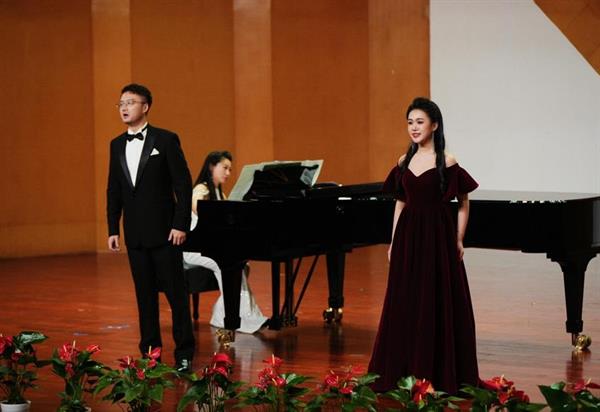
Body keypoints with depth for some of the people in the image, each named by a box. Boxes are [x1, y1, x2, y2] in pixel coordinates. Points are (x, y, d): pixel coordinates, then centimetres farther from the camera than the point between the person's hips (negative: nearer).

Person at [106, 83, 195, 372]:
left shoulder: (166, 140, -6)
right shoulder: (117, 145, 10)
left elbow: (183, 184, -8)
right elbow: (113, 191, 13)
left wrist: (180, 225, -13)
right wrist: (113, 229, 8)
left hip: (163, 231, -5)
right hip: (135, 234, 5)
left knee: (176, 293, -1)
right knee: (145, 294, 9)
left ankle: (184, 353, 6)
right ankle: (149, 351, 16)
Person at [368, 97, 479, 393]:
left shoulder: (447, 163, -6)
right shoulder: (404, 162, 8)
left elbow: (463, 204, 0)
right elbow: (400, 203, 14)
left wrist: (458, 241, -4)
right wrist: (394, 242, 11)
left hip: (436, 236, -5)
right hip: (408, 236, 5)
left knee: (437, 303, -1)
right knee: (405, 304, 8)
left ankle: (439, 373, 8)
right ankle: (407, 370, 17)